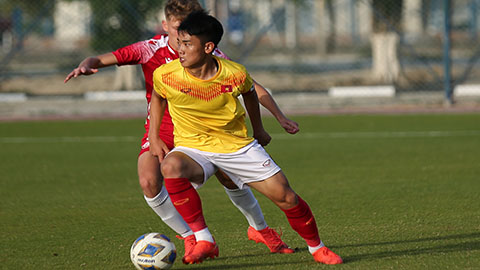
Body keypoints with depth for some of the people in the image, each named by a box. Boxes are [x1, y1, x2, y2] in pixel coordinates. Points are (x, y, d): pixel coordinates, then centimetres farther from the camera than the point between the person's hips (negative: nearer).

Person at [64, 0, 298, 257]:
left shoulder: (210, 55, -15)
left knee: (230, 177, -9)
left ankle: (260, 229, 20)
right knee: (149, 182, -23)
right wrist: (87, 65, -45)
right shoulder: (150, 50, -19)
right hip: (162, 127, -1)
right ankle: (189, 237, -3)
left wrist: (280, 117, -12)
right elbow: (101, 59, -21)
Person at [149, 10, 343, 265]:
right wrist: (153, 137, 2)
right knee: (171, 167, -37)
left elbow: (249, 93, 9)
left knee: (286, 198, -3)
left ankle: (316, 247, 25)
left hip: (237, 145, 1)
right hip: (193, 147, -1)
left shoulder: (235, 74, -16)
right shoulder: (166, 76, -17)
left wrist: (259, 129, 20)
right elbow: (158, 97, 8)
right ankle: (203, 241, -27)